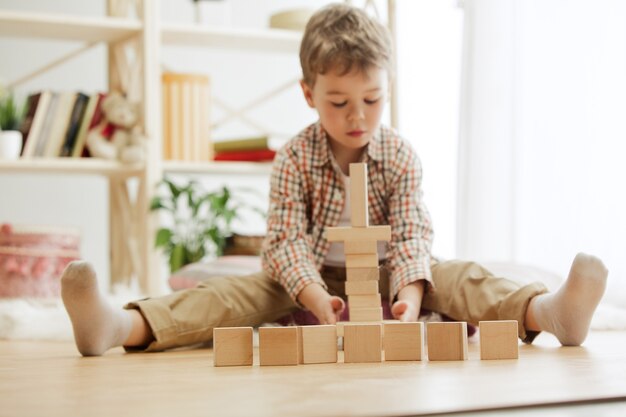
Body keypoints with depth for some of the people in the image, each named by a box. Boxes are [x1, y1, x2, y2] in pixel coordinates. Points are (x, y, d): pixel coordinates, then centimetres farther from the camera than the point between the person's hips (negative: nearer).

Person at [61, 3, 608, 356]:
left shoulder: (401, 157, -7)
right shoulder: (295, 159, -10)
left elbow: (412, 234, -15)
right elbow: (286, 238, -18)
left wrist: (410, 294, -38)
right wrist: (316, 297, -38)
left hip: (382, 279, 1)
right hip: (309, 283, -1)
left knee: (453, 278, -24)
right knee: (239, 291, -25)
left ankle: (547, 311, -52)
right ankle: (122, 326, -49)